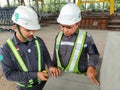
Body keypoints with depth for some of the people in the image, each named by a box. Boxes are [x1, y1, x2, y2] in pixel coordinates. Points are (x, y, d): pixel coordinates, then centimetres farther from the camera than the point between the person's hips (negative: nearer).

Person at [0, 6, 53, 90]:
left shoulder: (38, 41, -11)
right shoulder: (7, 48, -19)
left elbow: (46, 57, 2)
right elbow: (9, 74, -18)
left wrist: (51, 67, -19)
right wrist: (35, 75, -24)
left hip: (43, 82, 3)